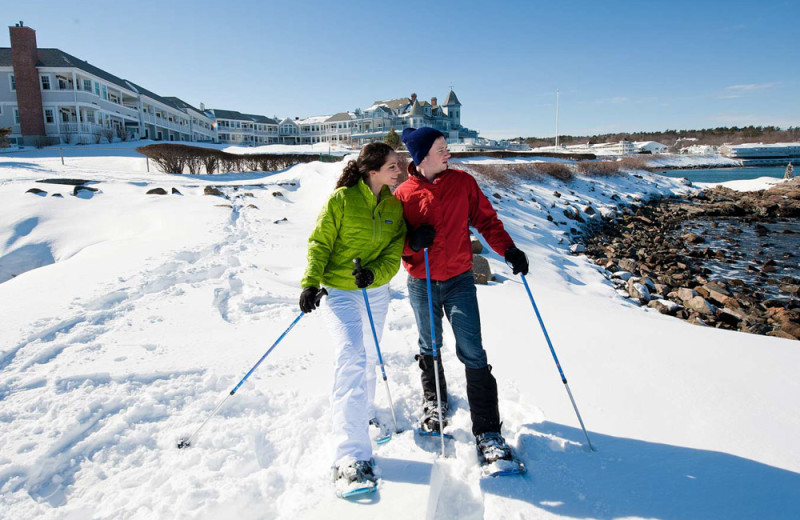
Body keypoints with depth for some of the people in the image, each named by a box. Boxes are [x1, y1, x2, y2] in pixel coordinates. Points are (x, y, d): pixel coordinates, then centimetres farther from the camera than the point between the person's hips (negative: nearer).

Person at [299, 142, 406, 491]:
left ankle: (362, 415, 43)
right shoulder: (342, 199, -9)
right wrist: (311, 283, -17)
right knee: (351, 358, -20)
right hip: (339, 292, -5)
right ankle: (351, 455, -19)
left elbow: (394, 253, 2)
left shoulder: (394, 206, 6)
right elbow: (320, 242, -7)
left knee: (367, 360, 17)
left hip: (376, 293, 6)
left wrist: (375, 272, -17)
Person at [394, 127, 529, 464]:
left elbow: (486, 219, 2)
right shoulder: (403, 194, -3)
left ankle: (487, 431, 2)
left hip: (459, 280, -1)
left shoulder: (462, 183, -1)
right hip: (421, 284, 1)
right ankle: (433, 401, 44)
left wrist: (508, 249, -12)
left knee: (472, 353, -6)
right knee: (429, 348, 18)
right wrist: (413, 243, -20)